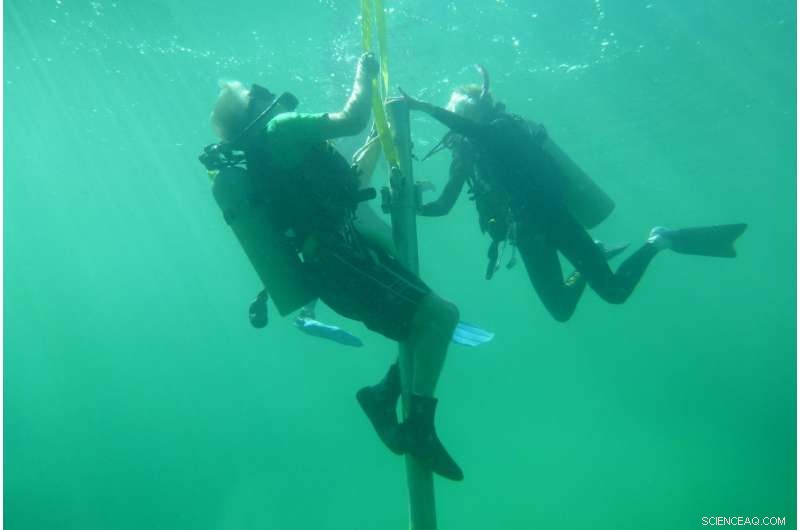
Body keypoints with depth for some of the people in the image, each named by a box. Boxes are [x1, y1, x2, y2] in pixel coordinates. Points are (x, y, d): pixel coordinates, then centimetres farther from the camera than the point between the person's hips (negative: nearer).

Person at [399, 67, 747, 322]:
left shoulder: (505, 129, -7)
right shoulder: (464, 155, 13)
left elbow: (475, 129, -32)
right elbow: (442, 206, 17)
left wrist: (423, 106, -32)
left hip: (552, 217, -7)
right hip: (527, 233, 7)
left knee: (614, 291, -9)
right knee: (561, 309, 9)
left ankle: (658, 242, 14)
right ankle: (593, 256, 28)